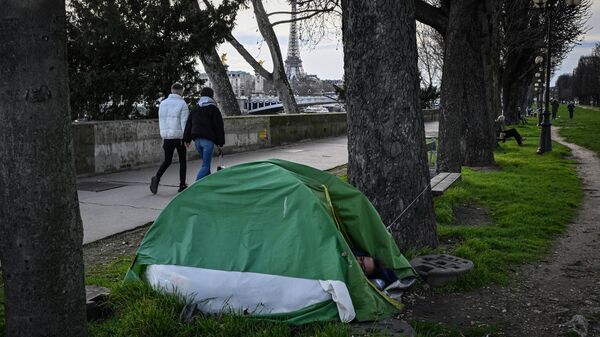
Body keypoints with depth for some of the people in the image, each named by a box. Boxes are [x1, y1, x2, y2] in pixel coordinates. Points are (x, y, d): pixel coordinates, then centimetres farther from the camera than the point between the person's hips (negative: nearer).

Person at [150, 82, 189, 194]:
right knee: (182, 160, 9)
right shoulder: (182, 104, -7)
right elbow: (184, 122, -12)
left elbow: (161, 121, 12)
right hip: (179, 136, -4)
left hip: (167, 137, 4)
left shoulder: (163, 103, 10)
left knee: (167, 160, 12)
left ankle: (157, 178, -11)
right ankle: (182, 185, 11)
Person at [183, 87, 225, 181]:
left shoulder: (194, 109, 15)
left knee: (206, 163, 20)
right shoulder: (214, 109, -2)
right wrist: (220, 144, -2)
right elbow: (219, 127, -5)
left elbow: (188, 125, 12)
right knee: (206, 165, -6)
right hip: (208, 140, -6)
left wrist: (187, 140, 13)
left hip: (197, 140, 6)